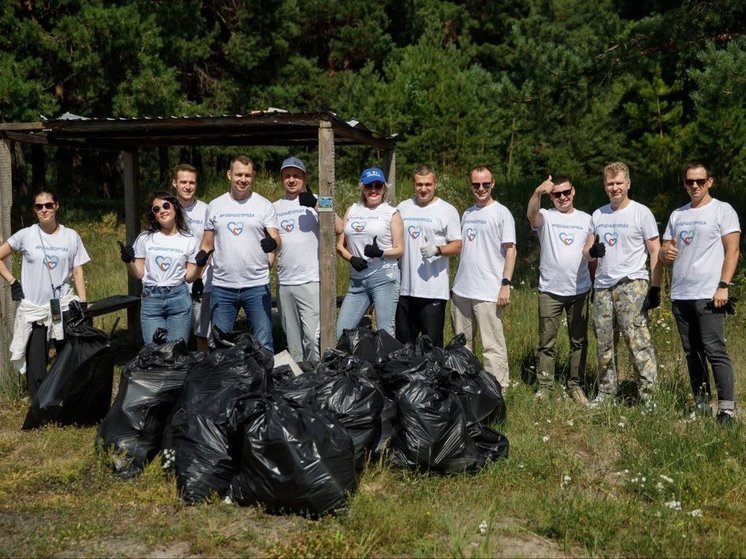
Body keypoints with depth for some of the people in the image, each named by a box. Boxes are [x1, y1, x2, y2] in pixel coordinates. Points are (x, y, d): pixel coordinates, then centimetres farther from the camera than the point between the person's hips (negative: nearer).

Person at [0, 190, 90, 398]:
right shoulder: (25, 235, -1)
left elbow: (78, 272, 4)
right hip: (34, 310, -1)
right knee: (36, 371, 3)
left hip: (64, 308, 1)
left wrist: (83, 305, -2)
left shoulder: (71, 236, 2)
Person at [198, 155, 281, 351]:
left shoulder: (264, 205, 3)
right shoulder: (215, 206, 9)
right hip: (222, 287, 2)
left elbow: (276, 239, -4)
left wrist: (272, 243, -28)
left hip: (257, 286, -2)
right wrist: (202, 255, -8)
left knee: (263, 344, 0)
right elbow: (207, 242, 13)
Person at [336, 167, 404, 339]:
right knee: (341, 332, 0)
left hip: (384, 276, -4)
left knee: (385, 332, -4)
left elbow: (399, 249, 2)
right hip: (357, 279, 4)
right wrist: (351, 258, -6)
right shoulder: (352, 210, 15)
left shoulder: (391, 213, 5)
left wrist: (380, 253, -18)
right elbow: (340, 244, 15)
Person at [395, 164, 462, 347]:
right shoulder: (402, 208, 13)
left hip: (433, 290, -5)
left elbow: (457, 246, -4)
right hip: (405, 288, 5)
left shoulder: (447, 210, 0)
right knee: (403, 344, 12)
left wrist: (437, 249, -22)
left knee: (432, 344, -4)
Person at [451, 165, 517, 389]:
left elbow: (511, 250, -7)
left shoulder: (501, 213, -4)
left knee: (492, 345, -6)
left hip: (488, 292, -7)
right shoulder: (467, 214, 16)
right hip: (461, 290, 7)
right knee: (462, 344, 13)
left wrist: (506, 284, -14)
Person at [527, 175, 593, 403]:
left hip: (580, 290, 3)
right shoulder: (546, 217, 0)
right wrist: (538, 192, -44)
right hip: (550, 290, -2)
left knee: (579, 341, 9)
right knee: (546, 341, 2)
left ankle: (575, 384, 20)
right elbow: (531, 214, -25)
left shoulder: (585, 219, 9)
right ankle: (544, 386, 9)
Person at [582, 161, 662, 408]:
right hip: (602, 286, 6)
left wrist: (655, 287, -9)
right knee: (604, 343, 9)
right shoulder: (598, 215, 14)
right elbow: (587, 251, 18)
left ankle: (648, 394, -8)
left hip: (631, 285, -5)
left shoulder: (641, 213, -1)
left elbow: (655, 252, -2)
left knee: (638, 341, -12)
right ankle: (607, 390, 20)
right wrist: (591, 251, -8)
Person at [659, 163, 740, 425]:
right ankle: (701, 404, 15)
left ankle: (727, 407, -9)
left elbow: (732, 250, -5)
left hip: (708, 295, -6)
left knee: (714, 350, -11)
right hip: (680, 295, 6)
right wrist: (665, 253, -5)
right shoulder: (677, 215, 17)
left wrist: (723, 286, -15)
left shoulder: (723, 210, 1)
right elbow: (664, 253, 20)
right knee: (692, 352, 9)